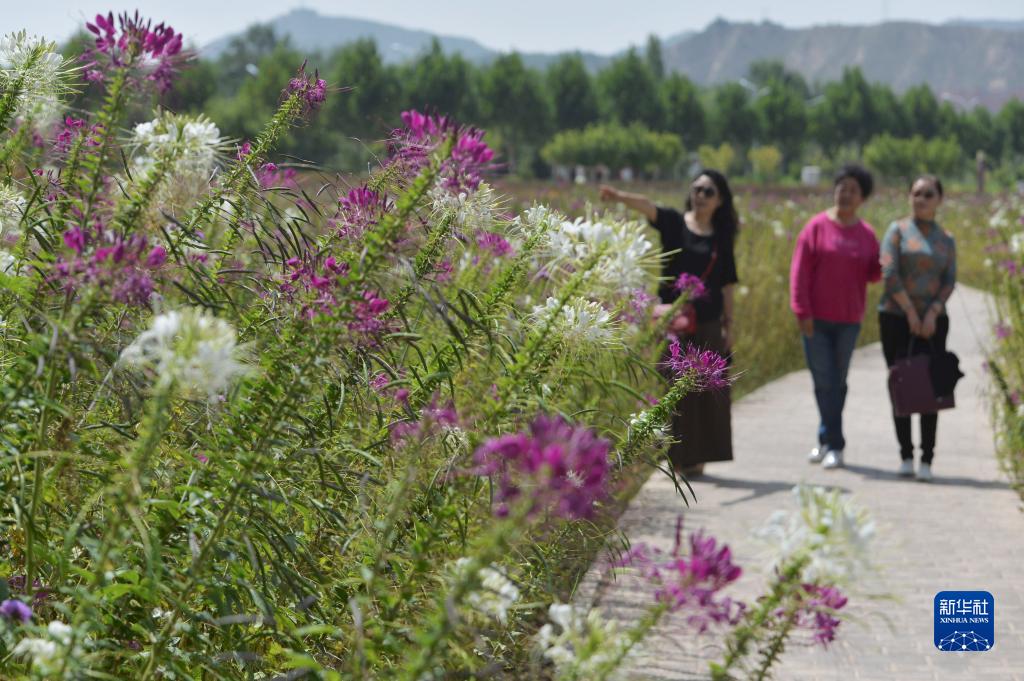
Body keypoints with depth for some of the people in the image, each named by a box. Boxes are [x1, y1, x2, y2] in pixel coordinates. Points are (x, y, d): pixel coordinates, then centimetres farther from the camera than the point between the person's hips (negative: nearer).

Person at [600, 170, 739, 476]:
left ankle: (697, 456, 11)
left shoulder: (721, 238, 8)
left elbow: (727, 284, 11)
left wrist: (729, 323, 6)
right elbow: (648, 206, -19)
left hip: (708, 323, 2)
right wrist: (620, 196, -38)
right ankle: (678, 456, 4)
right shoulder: (674, 223, 1)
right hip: (673, 317, -2)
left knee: (706, 388, 3)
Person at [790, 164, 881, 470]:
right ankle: (834, 444, 5)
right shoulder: (817, 226, -2)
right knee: (823, 382, -3)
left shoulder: (866, 234, 7)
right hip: (816, 320, -2)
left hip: (848, 321, 2)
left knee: (837, 383, 6)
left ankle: (827, 439, 16)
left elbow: (872, 274, 11)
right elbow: (800, 271, -5)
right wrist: (802, 312, -11)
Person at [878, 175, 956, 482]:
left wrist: (932, 314, -13)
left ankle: (927, 460, -4)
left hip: (932, 322, 2)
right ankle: (905, 456, 8)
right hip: (895, 319, -2)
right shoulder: (898, 231, 2)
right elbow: (889, 273, -9)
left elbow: (949, 281, 3)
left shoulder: (946, 240, 11)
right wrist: (911, 313, -12)